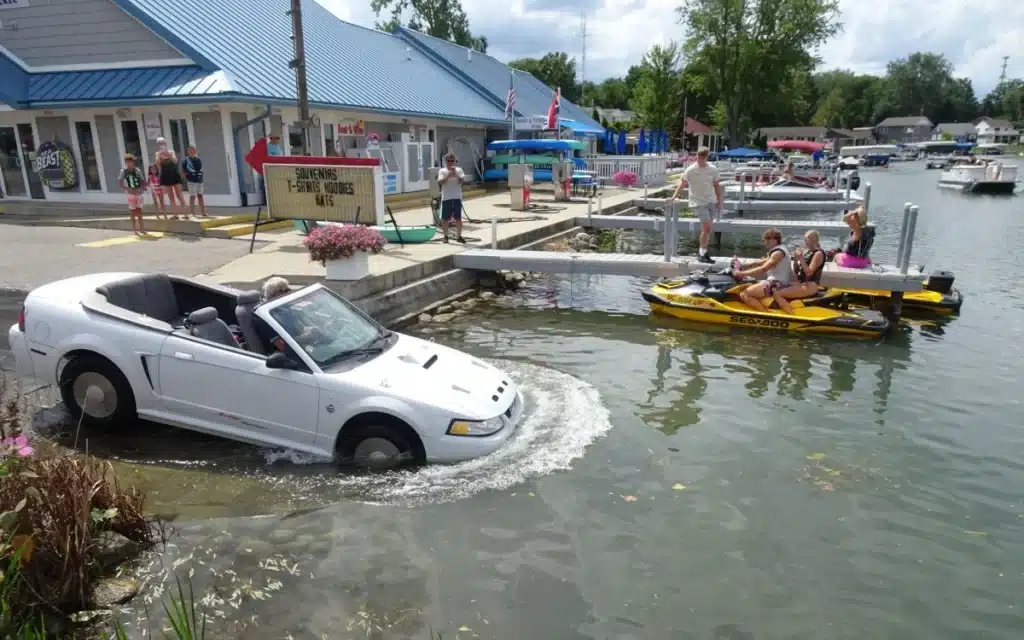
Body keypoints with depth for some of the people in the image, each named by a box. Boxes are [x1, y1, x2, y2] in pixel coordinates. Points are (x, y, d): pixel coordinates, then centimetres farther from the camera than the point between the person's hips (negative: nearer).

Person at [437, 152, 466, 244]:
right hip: (446, 198, -1)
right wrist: (449, 175, -22)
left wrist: (456, 175, -21)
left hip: (457, 198, 1)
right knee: (445, 218, 3)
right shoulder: (442, 171, 1)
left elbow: (462, 181, -7)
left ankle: (459, 236, 12)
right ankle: (445, 236, 13)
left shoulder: (458, 170, 5)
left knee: (458, 218, 4)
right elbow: (440, 182, -13)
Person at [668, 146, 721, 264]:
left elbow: (717, 186, 9)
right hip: (698, 202, -4)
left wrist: (719, 202, 10)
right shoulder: (690, 170, -9)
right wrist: (673, 197, -13)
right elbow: (682, 184, -5)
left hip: (711, 202, 4)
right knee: (707, 227, -13)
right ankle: (702, 253, 1)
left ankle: (702, 253, 19)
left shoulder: (713, 169, 2)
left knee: (706, 229, 8)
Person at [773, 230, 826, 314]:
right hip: (801, 283, 10)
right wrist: (795, 260, 2)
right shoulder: (807, 252, 17)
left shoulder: (818, 253, -8)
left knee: (777, 294, -26)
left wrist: (801, 259, -17)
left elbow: (808, 272, -17)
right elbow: (796, 271, 18)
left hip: (811, 286, -10)